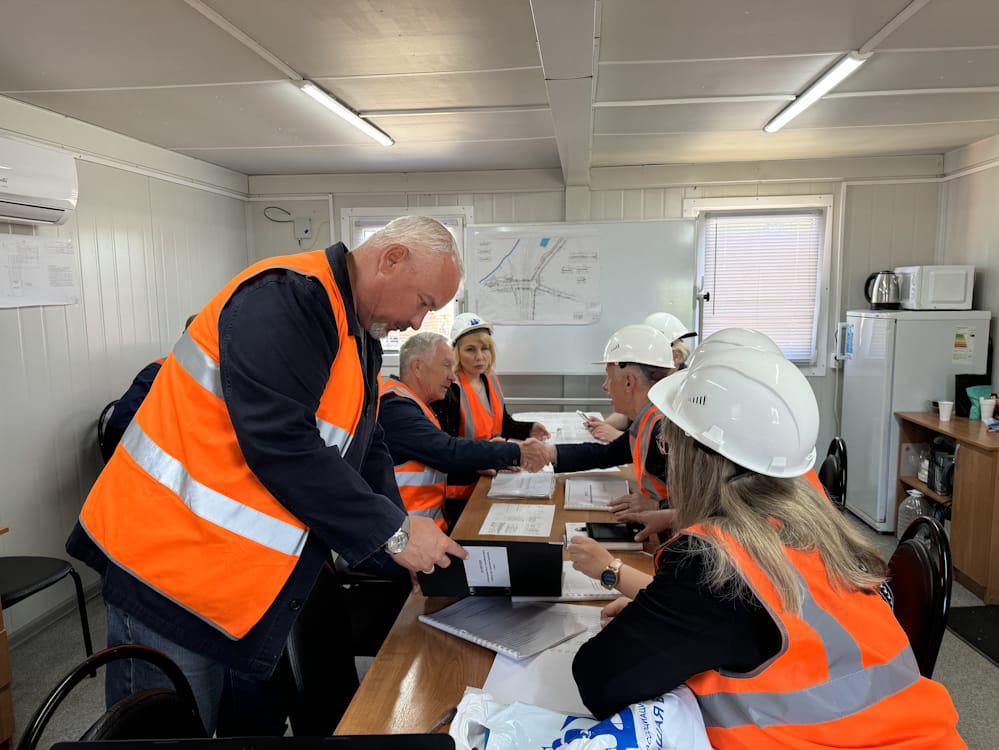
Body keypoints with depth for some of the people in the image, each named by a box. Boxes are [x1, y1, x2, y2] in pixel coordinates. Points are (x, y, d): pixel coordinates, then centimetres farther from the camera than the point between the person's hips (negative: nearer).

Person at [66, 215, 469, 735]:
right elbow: (280, 444, -30)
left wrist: (402, 535, 0)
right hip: (172, 564, -9)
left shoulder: (359, 336, 9)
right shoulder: (286, 298, -22)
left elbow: (363, 448, 12)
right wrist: (391, 531, -20)